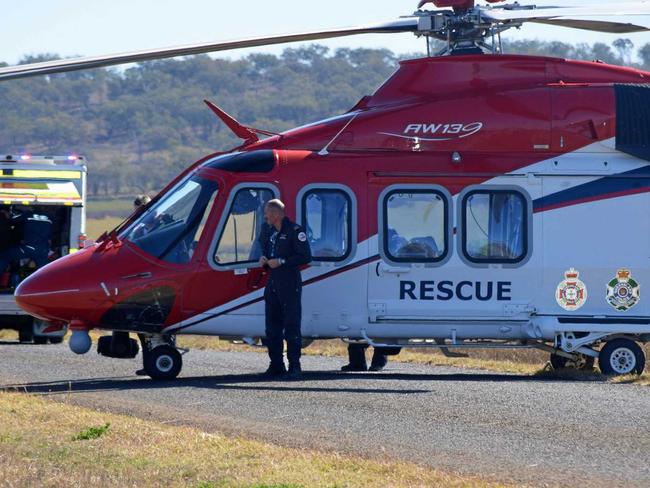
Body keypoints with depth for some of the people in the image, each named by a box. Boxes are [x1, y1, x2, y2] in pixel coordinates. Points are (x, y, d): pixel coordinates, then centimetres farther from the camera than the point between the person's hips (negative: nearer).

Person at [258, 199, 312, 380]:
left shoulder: (294, 231, -9)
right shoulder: (267, 231, 16)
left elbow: (306, 257, -13)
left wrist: (282, 262, -16)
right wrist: (263, 260, 7)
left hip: (290, 285, -8)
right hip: (272, 284, 8)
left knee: (291, 326, -8)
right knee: (272, 326, 9)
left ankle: (294, 367, -8)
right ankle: (276, 365, 16)